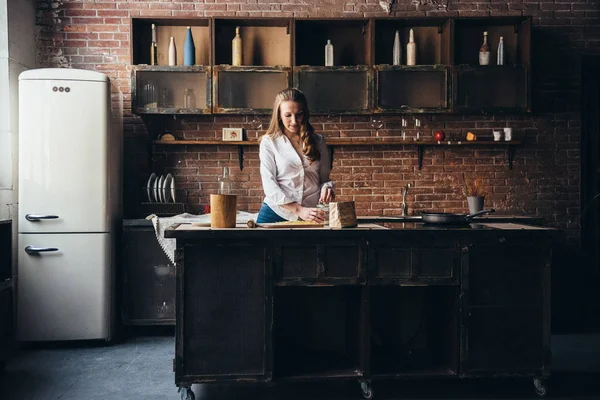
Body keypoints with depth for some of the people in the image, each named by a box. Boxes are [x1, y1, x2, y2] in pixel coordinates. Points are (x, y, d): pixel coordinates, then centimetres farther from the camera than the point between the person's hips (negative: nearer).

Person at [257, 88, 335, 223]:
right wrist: (299, 210, -15)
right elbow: (269, 185, -5)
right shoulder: (269, 142, 3)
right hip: (276, 213, -3)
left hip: (312, 215, 3)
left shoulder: (318, 141, 9)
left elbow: (324, 177, 15)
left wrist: (327, 188, -9)